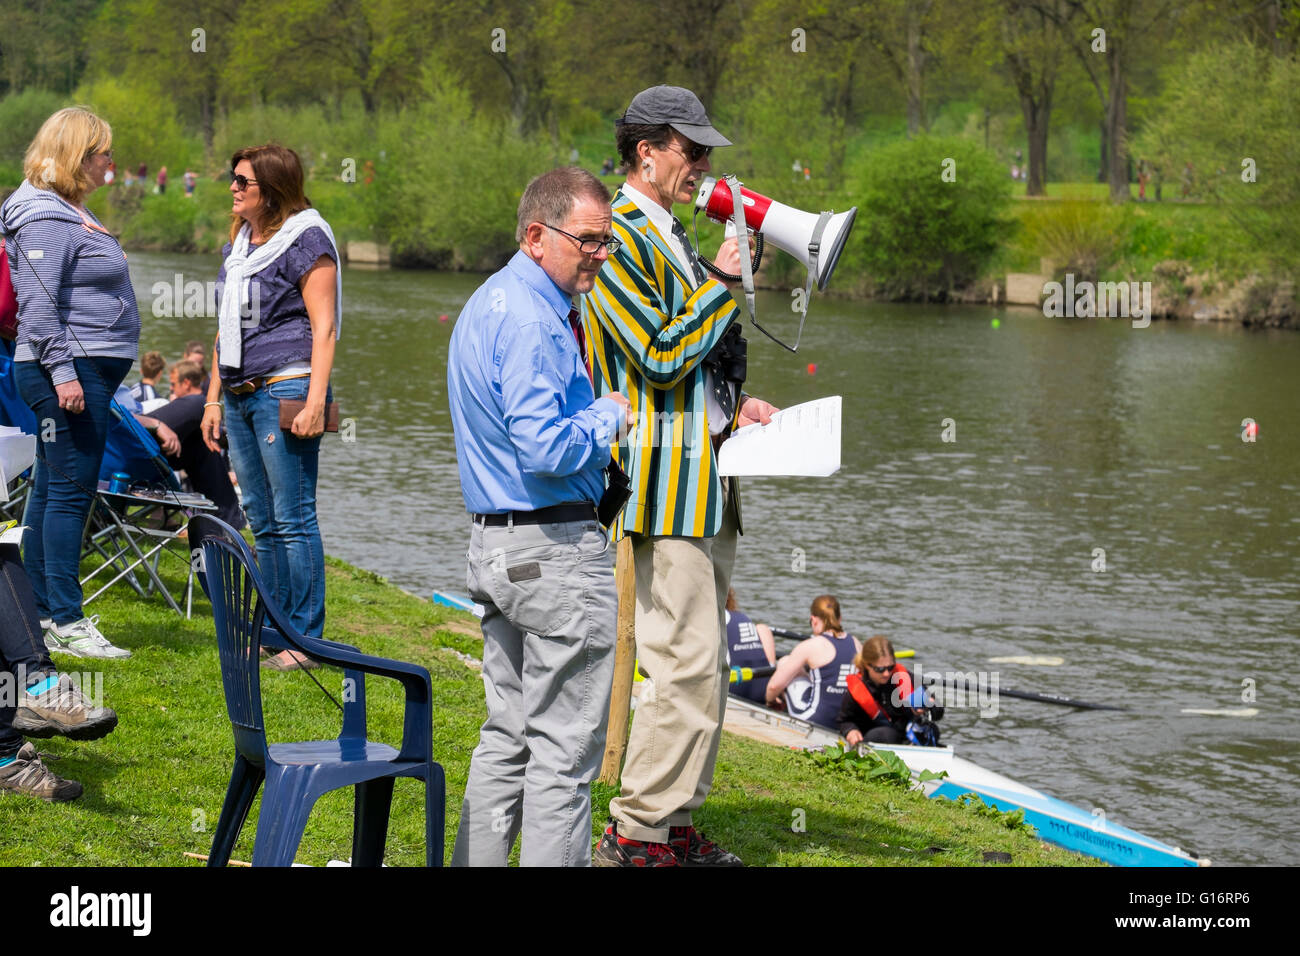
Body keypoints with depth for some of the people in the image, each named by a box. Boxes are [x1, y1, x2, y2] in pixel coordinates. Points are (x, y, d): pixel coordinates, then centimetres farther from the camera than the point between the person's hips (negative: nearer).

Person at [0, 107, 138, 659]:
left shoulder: (72, 211, 19)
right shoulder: (45, 219, -13)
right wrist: (62, 371, -25)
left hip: (88, 371, 11)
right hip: (70, 370, -11)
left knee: (51, 491, 12)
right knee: (69, 492, -11)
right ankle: (66, 623, -11)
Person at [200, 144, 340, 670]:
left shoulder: (306, 240, -7)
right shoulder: (238, 243, 17)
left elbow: (323, 327, -12)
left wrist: (315, 401, -19)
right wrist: (214, 398, 19)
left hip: (285, 389, -8)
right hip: (241, 394, 8)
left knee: (293, 518, -6)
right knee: (262, 522, 11)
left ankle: (305, 639, -2)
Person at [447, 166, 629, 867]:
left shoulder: (487, 304, 16)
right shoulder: (532, 321, -18)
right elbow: (545, 450, -25)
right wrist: (608, 416, -8)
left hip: (495, 545, 10)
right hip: (556, 547, -10)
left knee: (508, 732, 15)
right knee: (565, 745, -4)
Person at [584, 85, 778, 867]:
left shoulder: (669, 239, 20)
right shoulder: (620, 242, -11)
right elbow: (660, 356, -19)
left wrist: (734, 406, 12)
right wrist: (722, 284, -11)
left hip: (705, 483, 10)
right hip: (666, 487, -10)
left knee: (705, 662, 12)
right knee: (686, 663, -11)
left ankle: (676, 822, 19)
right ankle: (638, 833, -4)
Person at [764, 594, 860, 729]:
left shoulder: (810, 646, -10)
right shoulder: (857, 644, 4)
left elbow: (775, 685, -6)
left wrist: (770, 700, 17)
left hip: (817, 721, -6)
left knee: (785, 662, 13)